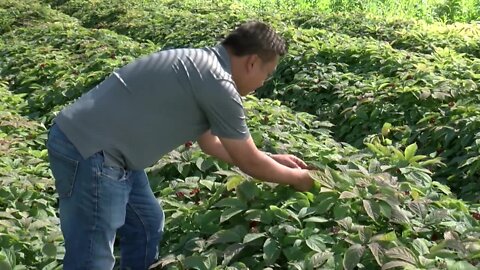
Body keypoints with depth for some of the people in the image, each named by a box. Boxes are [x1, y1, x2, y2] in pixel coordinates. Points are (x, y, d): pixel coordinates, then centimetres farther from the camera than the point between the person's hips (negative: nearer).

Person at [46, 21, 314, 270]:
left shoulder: (201, 66, 14)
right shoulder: (219, 84, -16)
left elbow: (210, 142, 27)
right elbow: (248, 163, -4)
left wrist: (272, 159, 31)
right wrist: (296, 178, 13)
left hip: (100, 146, 10)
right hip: (89, 152, -10)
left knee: (146, 226, 21)